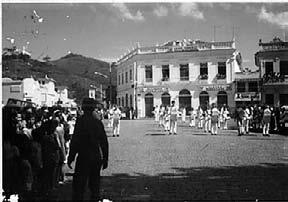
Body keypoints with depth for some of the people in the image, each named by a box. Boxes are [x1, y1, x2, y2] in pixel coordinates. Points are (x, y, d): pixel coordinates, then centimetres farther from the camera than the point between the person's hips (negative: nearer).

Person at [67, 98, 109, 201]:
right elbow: (104, 142, 7)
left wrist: (70, 158, -6)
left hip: (84, 157, -5)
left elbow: (75, 141, -14)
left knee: (79, 185, 3)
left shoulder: (80, 120, -10)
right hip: (97, 158, 5)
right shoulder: (98, 122, 4)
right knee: (94, 184, 15)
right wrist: (105, 159, 15)